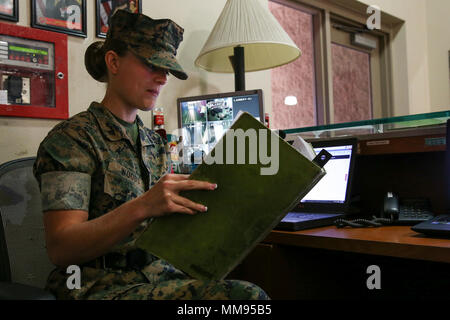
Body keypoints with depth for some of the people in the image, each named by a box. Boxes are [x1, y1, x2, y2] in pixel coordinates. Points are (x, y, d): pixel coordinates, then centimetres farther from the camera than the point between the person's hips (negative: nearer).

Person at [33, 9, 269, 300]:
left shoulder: (154, 143, 15)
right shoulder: (73, 138, -5)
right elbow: (60, 249, -15)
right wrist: (142, 207, -28)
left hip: (162, 276, 7)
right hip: (101, 285, -6)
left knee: (250, 294, -24)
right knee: (246, 295, -30)